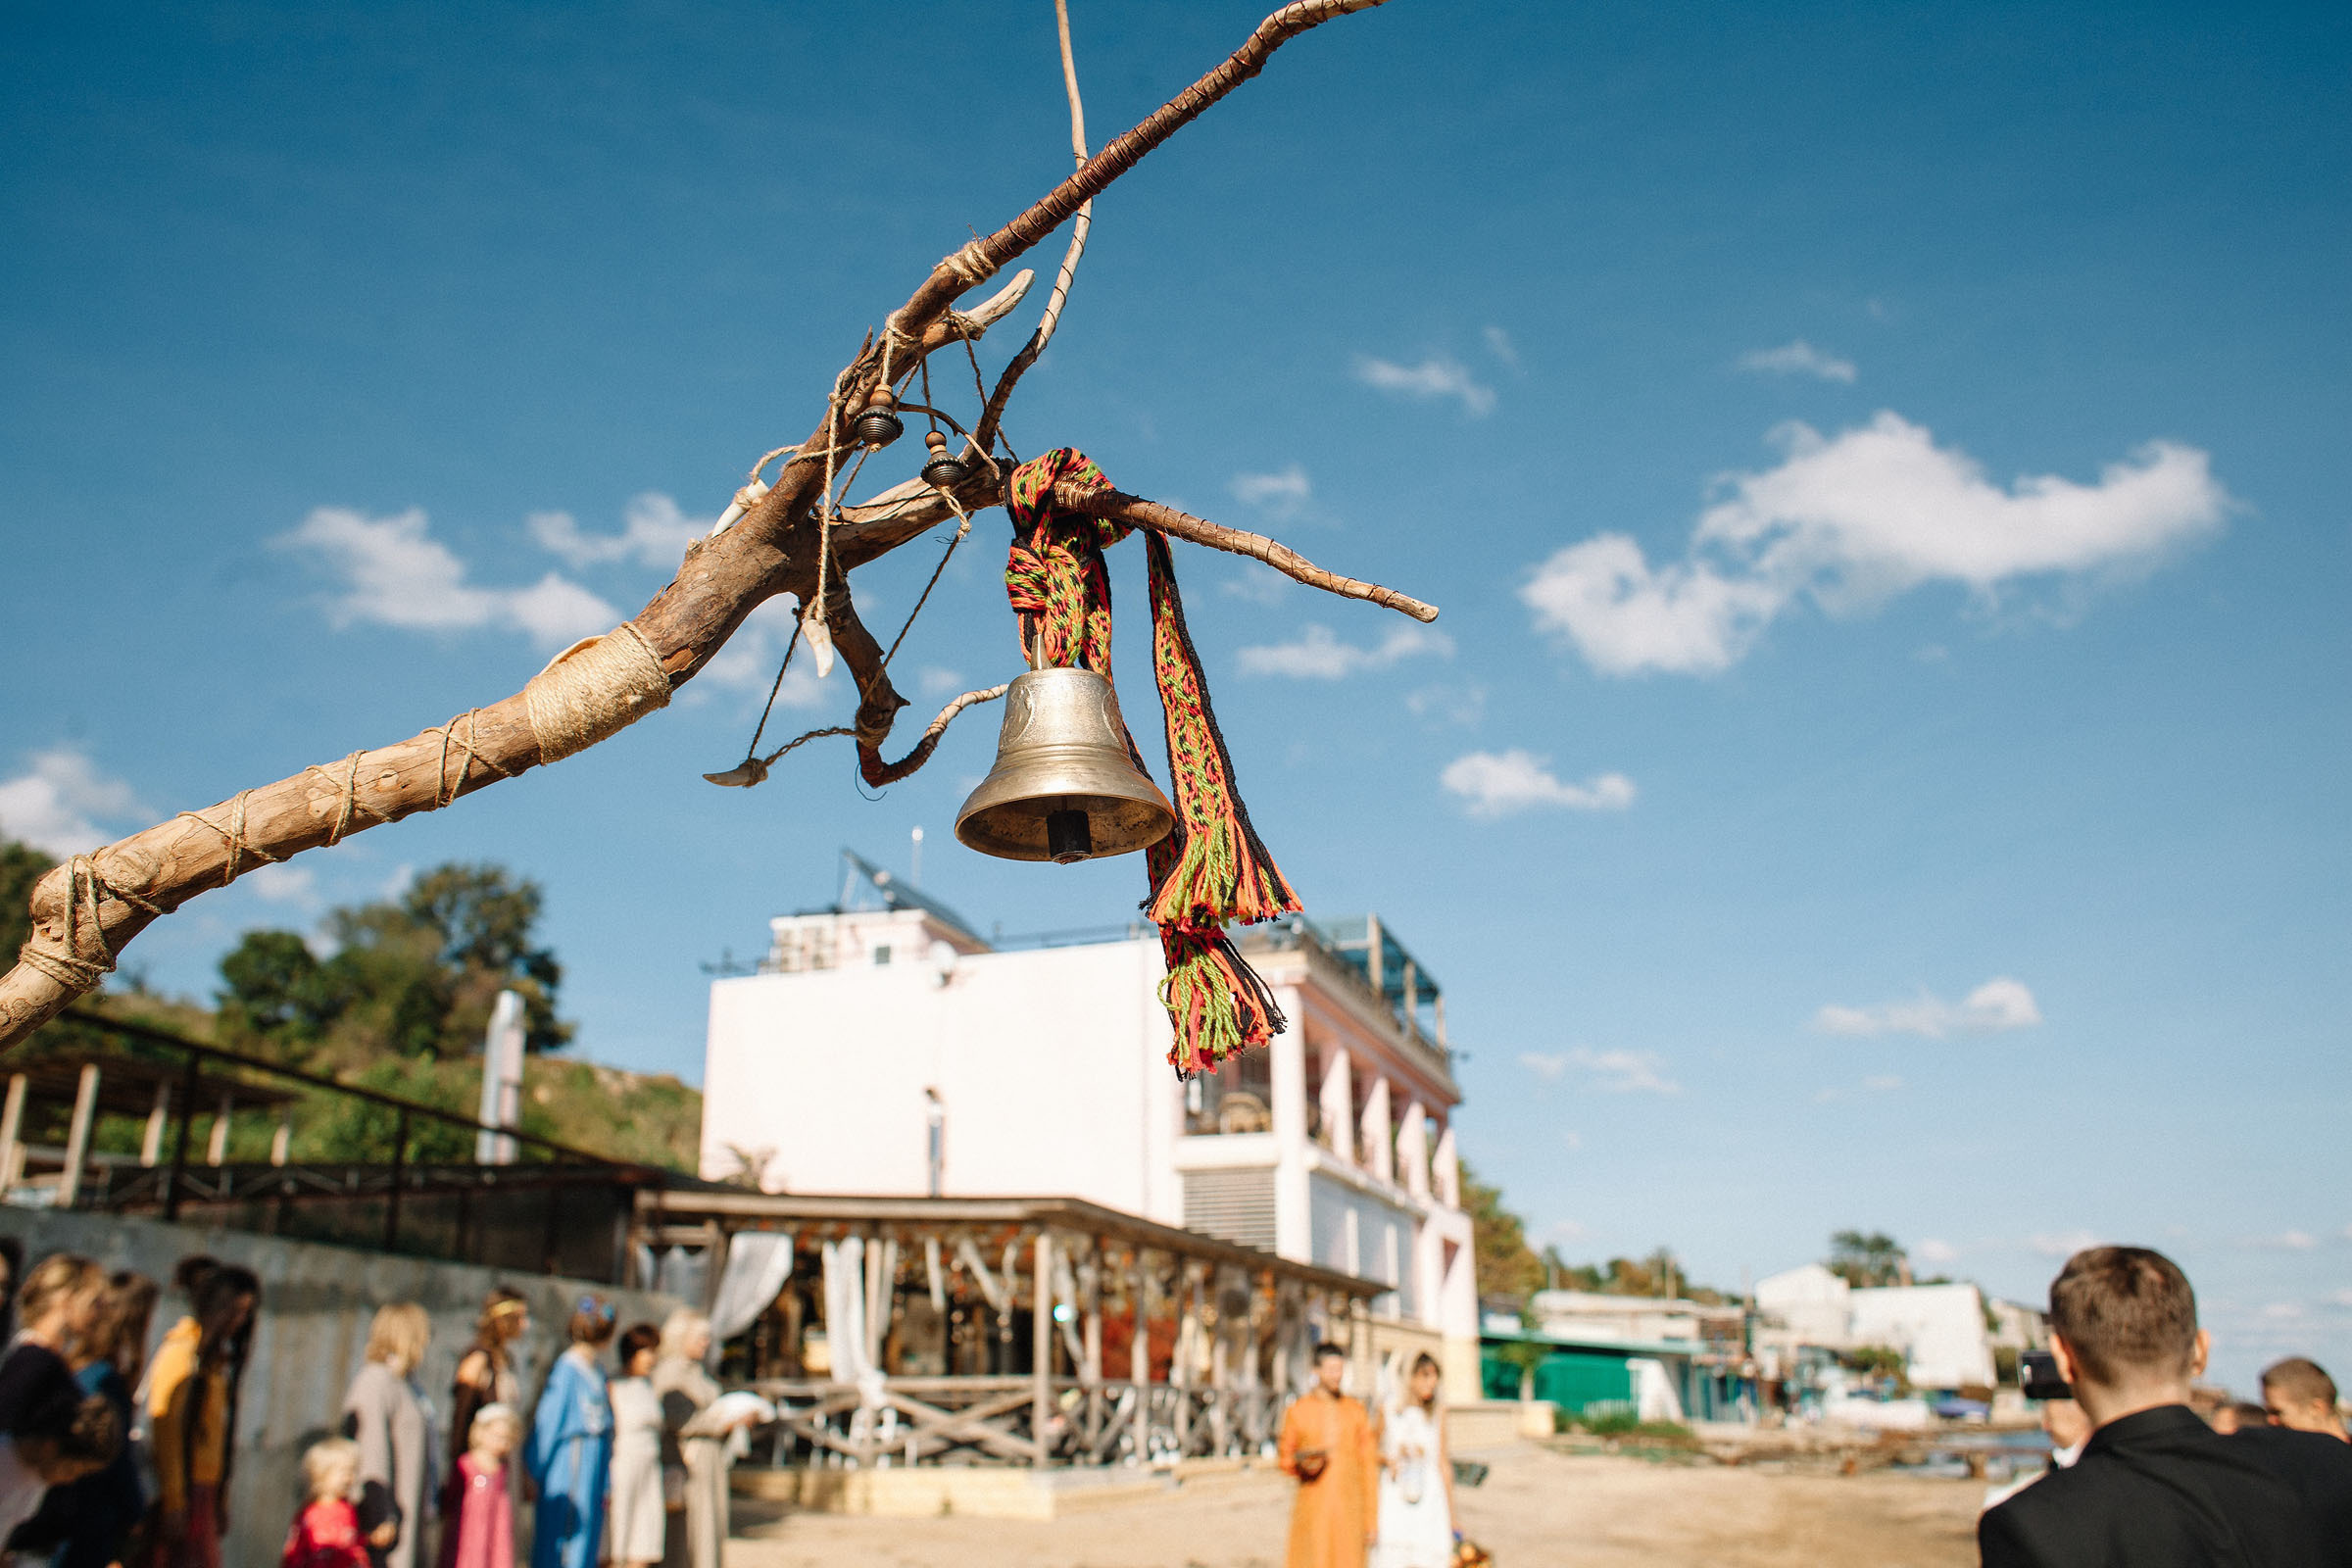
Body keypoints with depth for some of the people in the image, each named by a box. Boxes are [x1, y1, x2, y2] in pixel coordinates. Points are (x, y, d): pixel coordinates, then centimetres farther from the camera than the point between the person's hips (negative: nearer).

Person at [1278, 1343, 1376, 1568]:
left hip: (1349, 1509, 2)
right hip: (1312, 1510, -2)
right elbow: (1285, 1460, 9)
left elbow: (1366, 1465, 11)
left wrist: (1370, 1519, 8)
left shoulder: (1355, 1411, 10)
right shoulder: (1297, 1411, 3)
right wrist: (1302, 1464, -15)